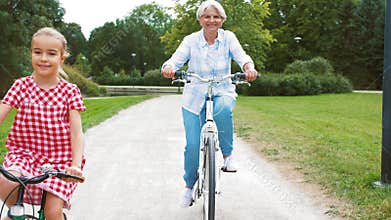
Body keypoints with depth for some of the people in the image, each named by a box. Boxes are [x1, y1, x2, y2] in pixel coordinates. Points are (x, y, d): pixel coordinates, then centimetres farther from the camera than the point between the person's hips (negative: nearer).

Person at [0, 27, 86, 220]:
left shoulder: (70, 91, -2)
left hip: (58, 159, -1)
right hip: (24, 153, 1)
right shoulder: (21, 85, 1)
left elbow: (76, 132, -8)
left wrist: (75, 164, -24)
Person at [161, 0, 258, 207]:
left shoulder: (228, 37, -4)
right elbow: (175, 59, -16)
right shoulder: (191, 40, -6)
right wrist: (168, 67, -41)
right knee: (193, 145, -5)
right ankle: (189, 186, 20)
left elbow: (241, 56, -18)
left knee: (223, 109, -38)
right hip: (195, 97, 0)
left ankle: (227, 155, -18)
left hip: (222, 92, 0)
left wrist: (249, 68, -41)